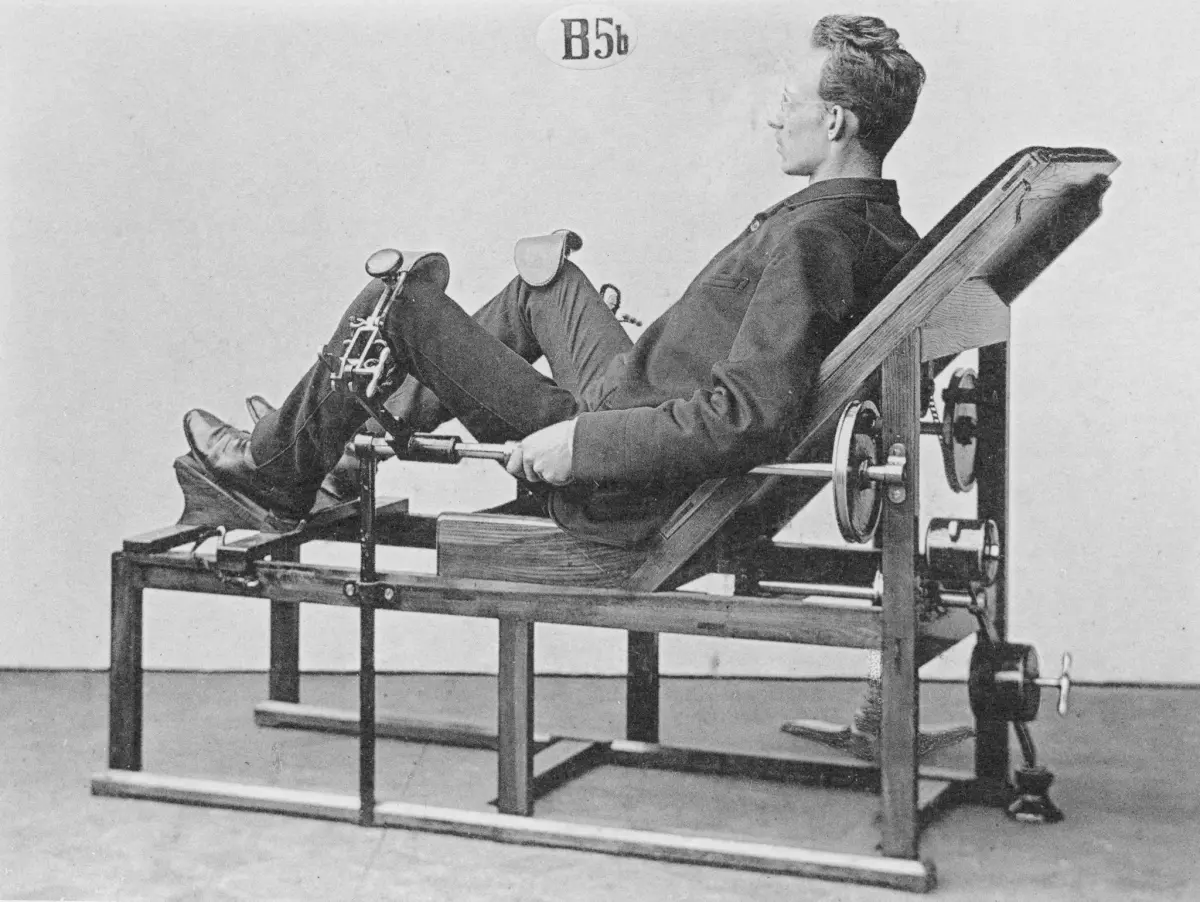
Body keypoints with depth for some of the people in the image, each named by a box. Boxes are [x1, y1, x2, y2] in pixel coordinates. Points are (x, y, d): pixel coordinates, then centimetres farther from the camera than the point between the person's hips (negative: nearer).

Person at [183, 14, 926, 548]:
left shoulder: (810, 239, -28)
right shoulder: (891, 235, 0)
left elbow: (751, 417, -36)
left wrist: (580, 442, -29)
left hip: (621, 492, -9)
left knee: (398, 299, -2)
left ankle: (277, 467, 21)